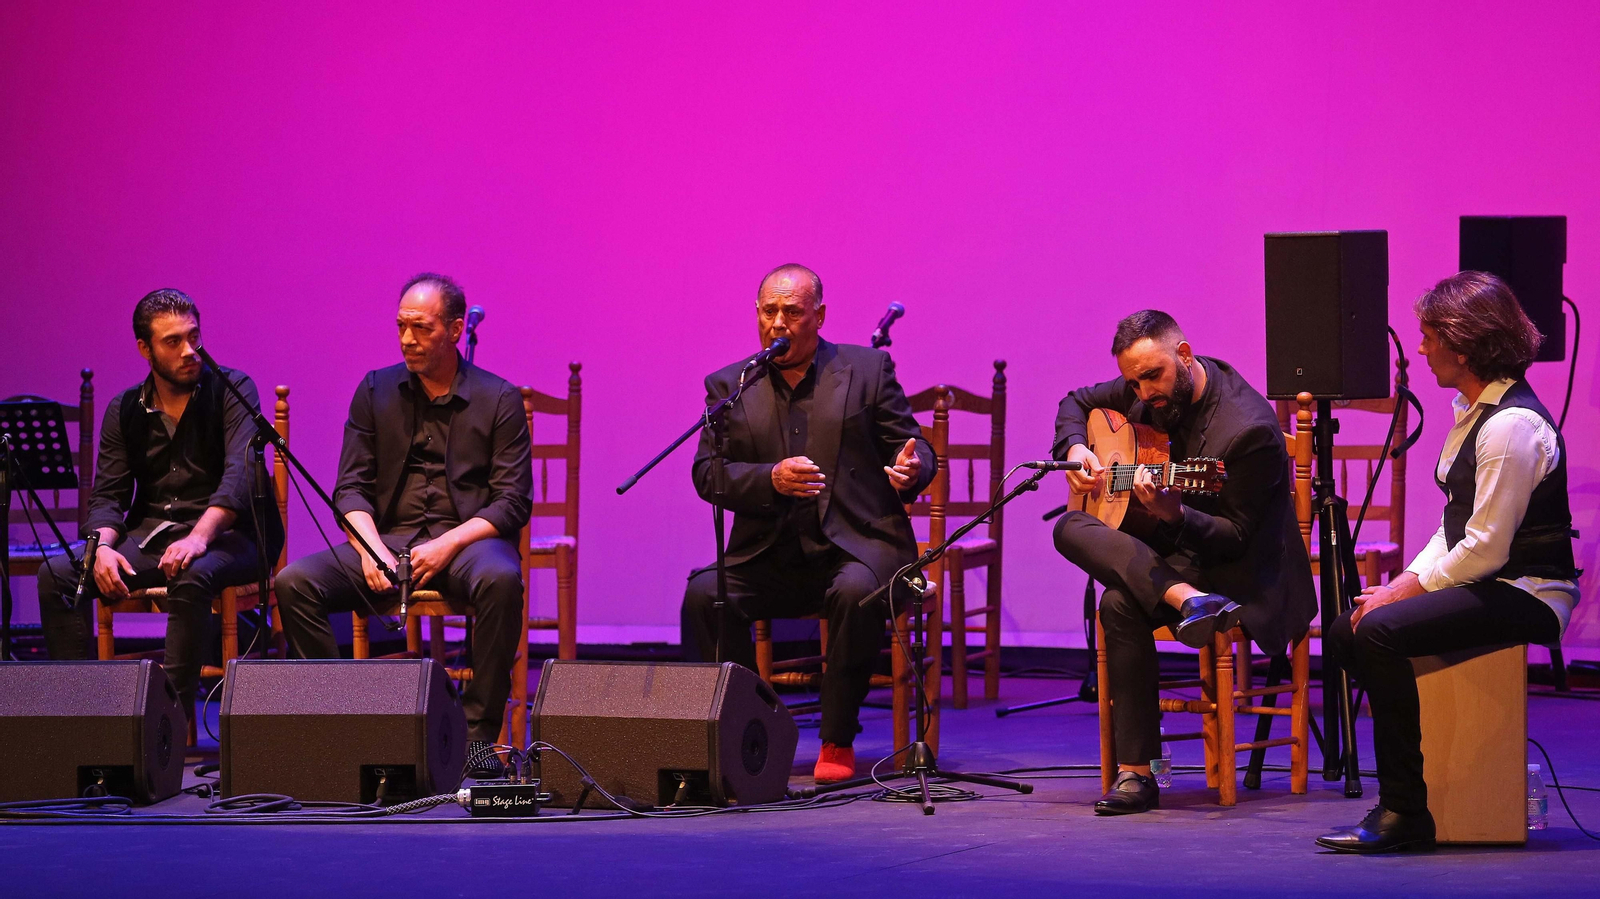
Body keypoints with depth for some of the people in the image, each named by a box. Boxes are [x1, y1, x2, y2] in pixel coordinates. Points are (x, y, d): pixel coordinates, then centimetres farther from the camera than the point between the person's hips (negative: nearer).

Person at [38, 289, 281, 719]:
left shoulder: (233, 389, -1)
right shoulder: (125, 410, 12)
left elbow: (240, 474, -16)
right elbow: (107, 495, 7)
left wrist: (199, 537, -32)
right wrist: (103, 546, -16)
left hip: (226, 533, -5)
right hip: (150, 533, 5)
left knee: (190, 576, -39)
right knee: (57, 574, -17)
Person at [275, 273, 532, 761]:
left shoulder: (498, 399, 4)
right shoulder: (375, 391, 12)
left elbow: (513, 501, -3)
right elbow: (351, 487, 8)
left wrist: (448, 544, -18)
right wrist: (371, 549, -12)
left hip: (468, 540, -3)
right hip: (387, 537, 3)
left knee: (499, 579, -39)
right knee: (294, 581, -23)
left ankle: (478, 733, -29)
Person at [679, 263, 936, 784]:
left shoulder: (868, 370, 7)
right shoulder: (728, 385, 11)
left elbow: (911, 449, 8)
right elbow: (707, 473, 1)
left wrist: (913, 470, -18)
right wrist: (771, 479, -18)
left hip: (854, 546, -2)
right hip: (769, 556, 2)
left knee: (856, 592, -35)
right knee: (704, 594, -26)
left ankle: (838, 743, -21)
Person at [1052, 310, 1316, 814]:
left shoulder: (1249, 430, -23)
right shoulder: (1149, 390, 0)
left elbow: (1235, 537, -20)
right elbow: (1078, 402, 19)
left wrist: (1174, 515, -39)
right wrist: (1074, 449, -3)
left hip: (1236, 569, -8)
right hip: (1163, 552, 8)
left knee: (1122, 603, -33)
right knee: (1071, 529, -22)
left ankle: (1137, 773, -29)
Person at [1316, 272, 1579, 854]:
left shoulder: (1511, 425, -20)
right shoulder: (1470, 410, 12)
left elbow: (1487, 548, -23)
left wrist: (1411, 589, -15)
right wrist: (1407, 580, 2)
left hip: (1527, 594, -10)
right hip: (1484, 584, 10)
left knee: (1381, 631, -27)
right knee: (1347, 633, 2)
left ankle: (1405, 814, -23)